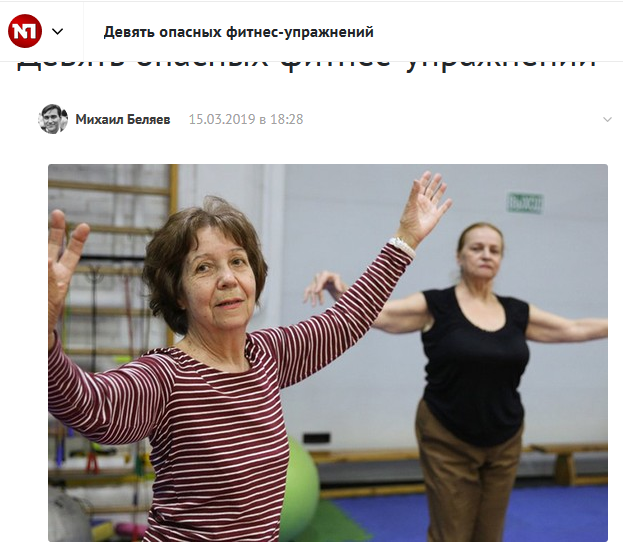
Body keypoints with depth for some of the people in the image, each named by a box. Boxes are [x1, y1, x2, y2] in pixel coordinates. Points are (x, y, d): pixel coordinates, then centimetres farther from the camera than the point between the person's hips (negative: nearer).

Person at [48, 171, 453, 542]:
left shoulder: (266, 355, -3)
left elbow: (348, 319, 9)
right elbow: (87, 405, -43)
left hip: (264, 536, 6)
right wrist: (45, 334, -63)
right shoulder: (166, 377, -23)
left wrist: (406, 238, 12)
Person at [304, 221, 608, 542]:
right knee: (450, 538, 4)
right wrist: (340, 292, -37)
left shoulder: (517, 313, 5)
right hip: (449, 443, -4)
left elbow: (575, 329, 13)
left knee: (489, 538, 14)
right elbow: (375, 313, -19)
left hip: (503, 444, 4)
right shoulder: (435, 306, -8)